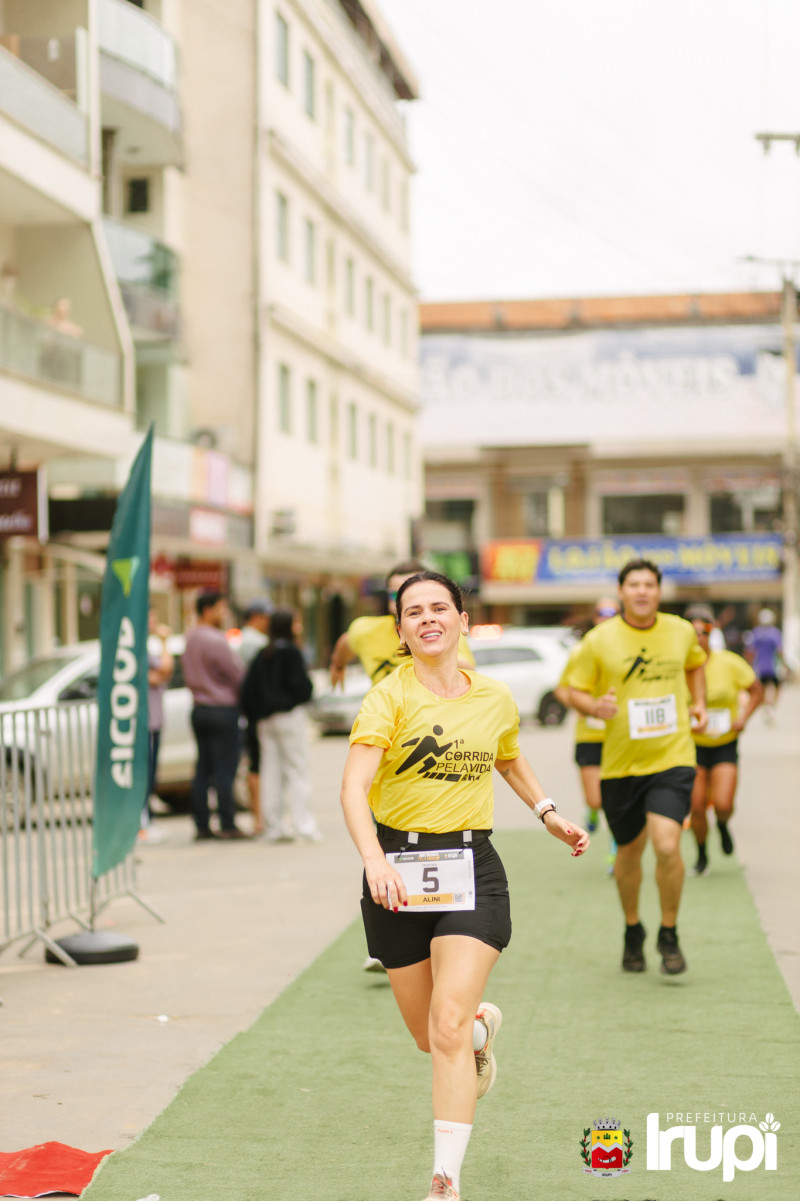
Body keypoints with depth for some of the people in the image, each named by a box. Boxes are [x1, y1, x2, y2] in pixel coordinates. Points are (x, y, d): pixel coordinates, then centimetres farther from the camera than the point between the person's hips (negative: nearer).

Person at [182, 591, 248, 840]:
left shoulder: (190, 639, 10)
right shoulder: (215, 641, -17)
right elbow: (237, 674, -12)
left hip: (199, 709, 9)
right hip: (223, 709, -9)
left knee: (203, 769, 10)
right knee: (225, 769, -4)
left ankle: (202, 825, 11)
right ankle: (227, 825, -2)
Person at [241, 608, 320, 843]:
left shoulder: (262, 655, 10)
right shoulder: (291, 652, -9)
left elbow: (248, 689, 9)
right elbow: (301, 685, -13)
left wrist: (254, 717, 14)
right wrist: (307, 692, 9)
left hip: (265, 718, 6)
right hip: (289, 715, -6)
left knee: (271, 771, 7)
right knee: (298, 770, -5)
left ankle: (274, 826, 7)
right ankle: (304, 824, -11)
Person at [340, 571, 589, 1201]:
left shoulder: (495, 698, 4)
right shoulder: (390, 696, -10)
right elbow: (354, 785, -23)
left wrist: (548, 811, 16)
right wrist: (374, 861, -38)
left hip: (472, 869, 0)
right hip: (397, 869, 0)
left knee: (447, 1028, -15)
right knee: (428, 1034, 12)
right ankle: (484, 1025, 49)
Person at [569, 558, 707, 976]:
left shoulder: (681, 631, 3)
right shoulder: (599, 640, -5)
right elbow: (576, 690, 2)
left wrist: (698, 703, 12)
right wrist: (595, 706, -19)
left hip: (672, 758, 0)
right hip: (620, 763, 0)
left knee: (666, 846, -17)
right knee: (629, 851, 11)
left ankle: (669, 935, 4)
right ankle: (632, 931, 37)